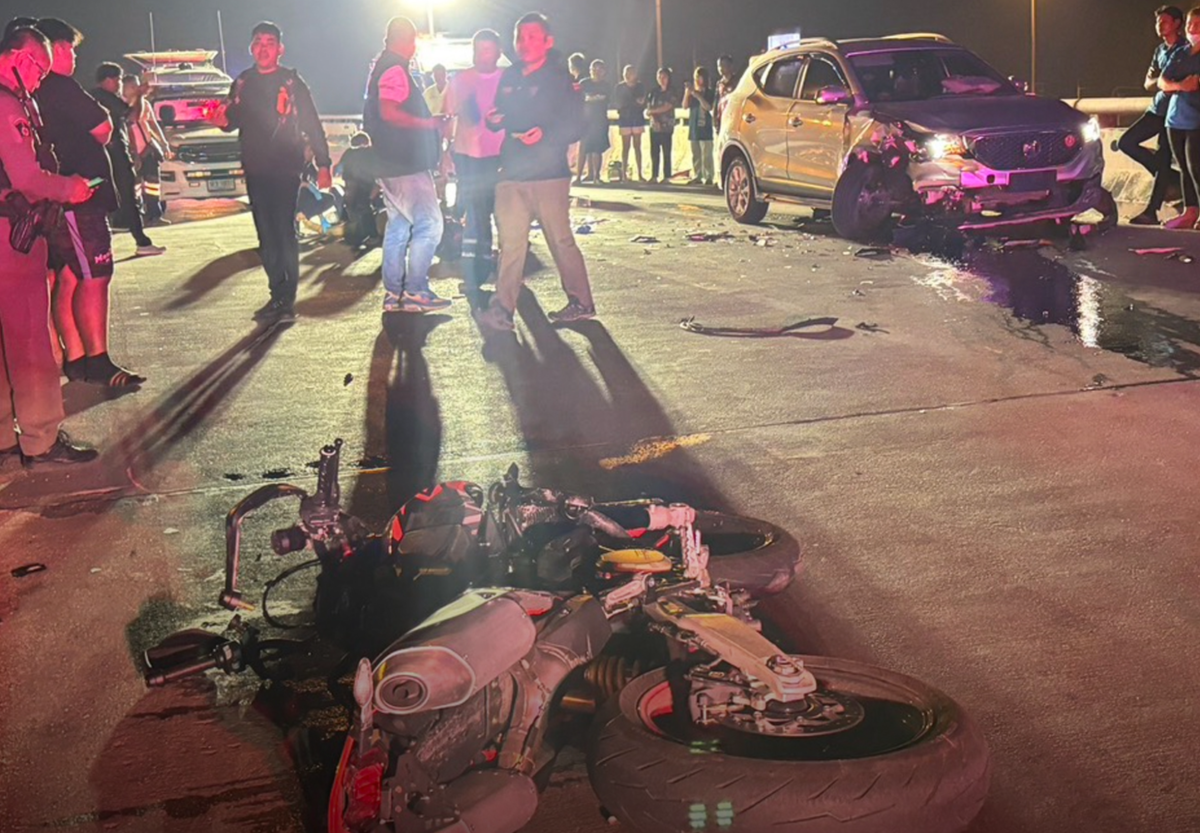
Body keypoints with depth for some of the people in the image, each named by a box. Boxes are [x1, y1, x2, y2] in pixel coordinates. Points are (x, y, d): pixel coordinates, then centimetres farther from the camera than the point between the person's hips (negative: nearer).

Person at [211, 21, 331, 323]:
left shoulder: (292, 81, 0)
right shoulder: (242, 83, 13)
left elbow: (312, 124, -1)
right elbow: (233, 120, 18)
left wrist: (323, 164, -7)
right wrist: (223, 119, -7)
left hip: (285, 168, -5)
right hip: (256, 170, 5)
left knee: (284, 232, -11)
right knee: (266, 235, 7)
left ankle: (288, 299, -10)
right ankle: (277, 295, 13)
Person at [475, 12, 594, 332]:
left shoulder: (560, 78, -1)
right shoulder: (509, 79, 16)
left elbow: (575, 125, -7)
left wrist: (546, 134, -22)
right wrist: (493, 121, 2)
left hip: (549, 174, -5)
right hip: (511, 174, 5)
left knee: (560, 240, 0)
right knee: (510, 241, 0)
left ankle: (581, 303, 13)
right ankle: (502, 309, -1)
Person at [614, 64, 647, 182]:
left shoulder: (640, 86, 4)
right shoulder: (620, 87, 1)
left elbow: (644, 102, 6)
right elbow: (615, 102, -2)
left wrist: (641, 102, -17)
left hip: (637, 118, 1)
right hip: (625, 118, -1)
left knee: (637, 146, 3)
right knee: (625, 146, 0)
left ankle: (639, 174, 4)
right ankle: (624, 173, 1)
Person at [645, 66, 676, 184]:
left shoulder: (671, 93, 2)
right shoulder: (654, 92, 13)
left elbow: (667, 107, -7)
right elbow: (648, 107, 8)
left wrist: (652, 111, 0)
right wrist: (653, 116, -11)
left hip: (666, 126, -4)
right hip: (654, 125, 4)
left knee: (666, 152, -4)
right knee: (654, 152, 2)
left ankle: (666, 177, -2)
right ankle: (654, 176, 7)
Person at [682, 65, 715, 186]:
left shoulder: (708, 93, 0)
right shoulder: (692, 91, 14)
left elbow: (708, 107, -13)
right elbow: (685, 105, 5)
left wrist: (698, 96, -19)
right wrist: (687, 93, -9)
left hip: (705, 127, -6)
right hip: (693, 127, 6)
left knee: (706, 154, -9)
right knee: (695, 154, 7)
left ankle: (708, 177, -10)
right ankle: (697, 176, 11)